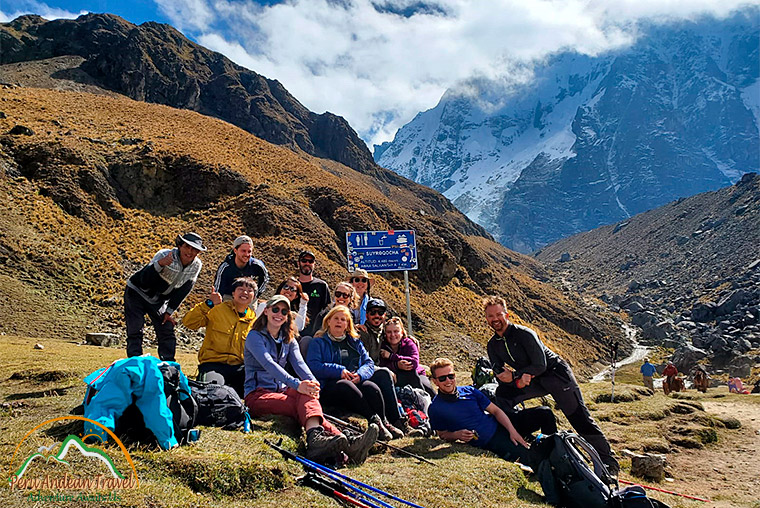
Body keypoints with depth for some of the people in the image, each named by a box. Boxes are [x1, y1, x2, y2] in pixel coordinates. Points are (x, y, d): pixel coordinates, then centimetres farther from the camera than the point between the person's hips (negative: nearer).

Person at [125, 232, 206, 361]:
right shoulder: (165, 255, -27)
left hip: (159, 301, 5)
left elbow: (183, 291, -3)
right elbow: (144, 280, -36)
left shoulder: (196, 265, -13)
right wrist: (160, 264, -53)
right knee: (135, 331, -12)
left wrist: (169, 312, -4)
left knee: (167, 333, 0)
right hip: (137, 292, -4)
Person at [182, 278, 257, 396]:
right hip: (213, 363, -3)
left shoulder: (253, 320, 13)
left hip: (239, 367, 4)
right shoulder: (217, 309, 2)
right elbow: (188, 322, -9)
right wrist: (208, 304, -18)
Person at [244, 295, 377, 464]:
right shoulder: (255, 336, -2)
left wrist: (312, 382, -24)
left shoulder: (289, 339, 17)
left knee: (307, 396, -31)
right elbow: (269, 364, -20)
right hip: (258, 394, -5)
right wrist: (297, 384, -36)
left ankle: (315, 440, -60)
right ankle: (343, 440, -57)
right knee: (307, 402, -33)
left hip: (281, 390, 5)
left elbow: (299, 363, -1)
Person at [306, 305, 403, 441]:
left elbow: (369, 363, 16)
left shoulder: (355, 342, 26)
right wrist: (339, 370, -15)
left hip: (357, 382, 4)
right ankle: (375, 421, -38)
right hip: (330, 385, -3)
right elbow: (313, 366, -4)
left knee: (372, 388, -31)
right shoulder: (318, 342, 13)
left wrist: (360, 374, -7)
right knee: (345, 386, -38)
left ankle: (384, 422, -27)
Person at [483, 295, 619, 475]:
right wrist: (519, 380, -20)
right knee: (503, 393, -13)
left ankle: (609, 461, 1)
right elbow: (500, 376, -1)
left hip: (556, 373, -6)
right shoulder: (493, 345, -1)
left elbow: (540, 366, -21)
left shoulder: (524, 334, -20)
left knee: (579, 418, -10)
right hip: (533, 381, 6)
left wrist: (514, 375, -25)